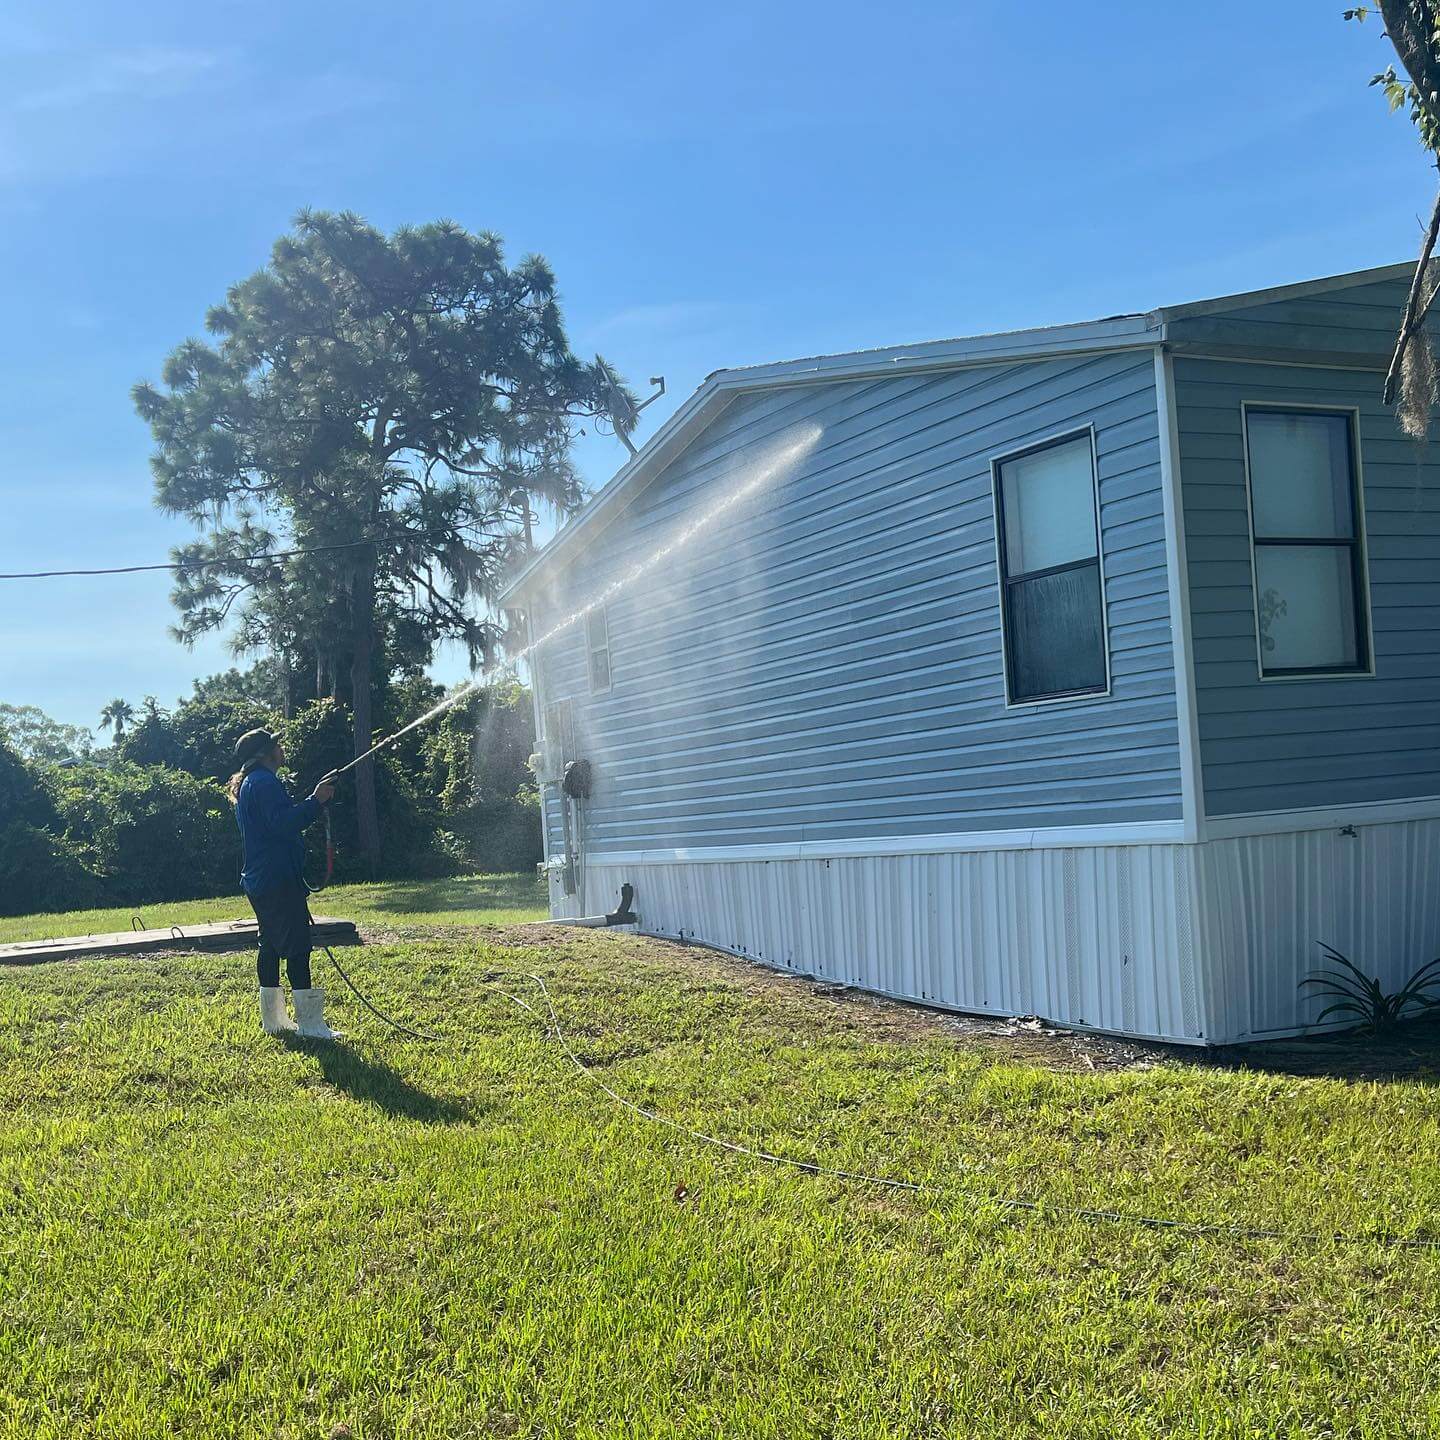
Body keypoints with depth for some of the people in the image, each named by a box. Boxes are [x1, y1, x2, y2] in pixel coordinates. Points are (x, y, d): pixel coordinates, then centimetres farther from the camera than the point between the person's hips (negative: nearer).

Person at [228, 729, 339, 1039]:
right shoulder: (265, 782, -13)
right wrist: (316, 801, -24)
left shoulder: (248, 785, 20)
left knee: (271, 945, 13)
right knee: (297, 946, -10)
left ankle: (273, 1019, 18)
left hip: (260, 882, 11)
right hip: (279, 880, -11)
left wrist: (314, 804, 18)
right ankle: (310, 1023, -12)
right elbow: (282, 824, -24)